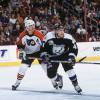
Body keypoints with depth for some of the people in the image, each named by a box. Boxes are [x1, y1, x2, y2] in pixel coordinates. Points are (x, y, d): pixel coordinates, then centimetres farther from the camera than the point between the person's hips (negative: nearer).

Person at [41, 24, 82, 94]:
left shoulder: (68, 38, -24)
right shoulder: (49, 37, -24)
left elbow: (74, 48, -16)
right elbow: (43, 47, -11)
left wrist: (72, 57, -29)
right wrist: (44, 55, -23)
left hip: (64, 55, -1)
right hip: (53, 57, 1)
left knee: (68, 67, -25)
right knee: (50, 74, -3)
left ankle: (76, 85, -13)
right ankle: (58, 78, 34)